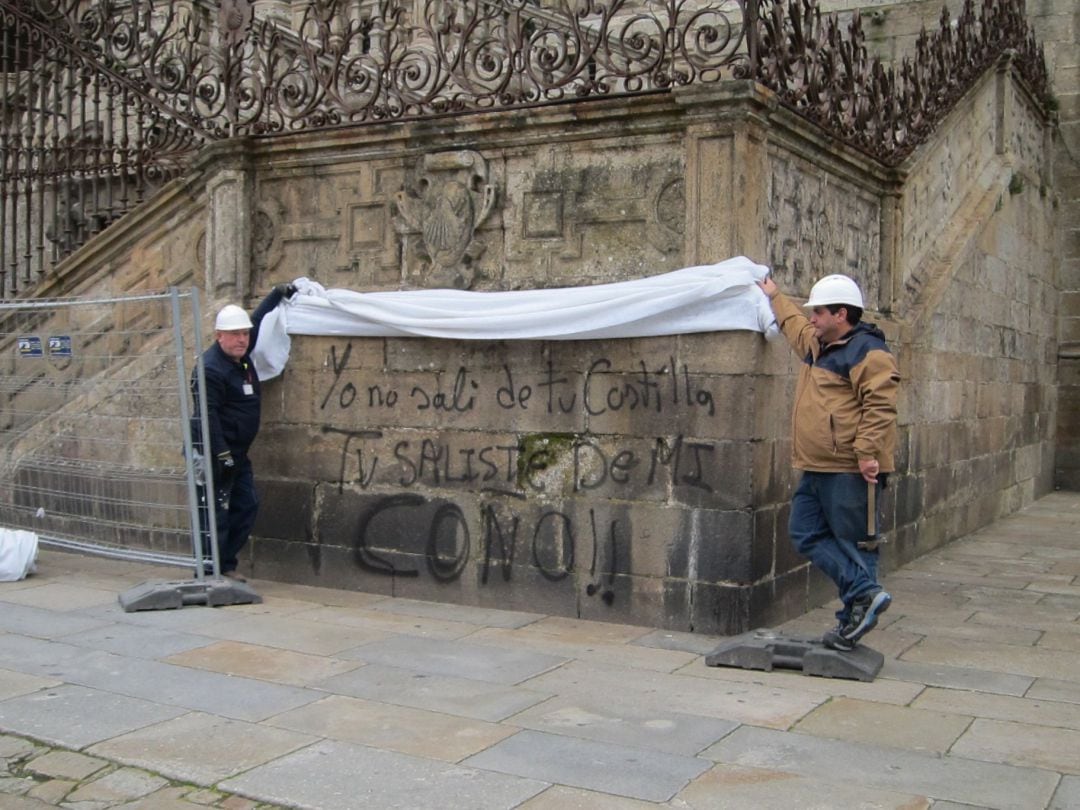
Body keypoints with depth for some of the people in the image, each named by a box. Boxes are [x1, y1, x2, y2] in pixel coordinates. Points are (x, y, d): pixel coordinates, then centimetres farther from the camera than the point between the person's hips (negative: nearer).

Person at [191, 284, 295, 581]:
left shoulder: (241, 355, 9)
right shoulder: (211, 369, -18)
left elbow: (256, 320, 27)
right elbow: (207, 415, -23)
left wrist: (278, 294, 30)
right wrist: (222, 455, -25)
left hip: (236, 453, 10)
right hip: (216, 453, -10)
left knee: (247, 506, 11)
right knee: (214, 513, -7)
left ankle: (226, 565, 19)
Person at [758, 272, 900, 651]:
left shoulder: (868, 352, -12)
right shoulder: (818, 346, 18)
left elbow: (878, 407, -20)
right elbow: (795, 326, 40)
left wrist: (868, 452, -26)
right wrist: (775, 296, 48)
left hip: (849, 471, -10)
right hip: (816, 468, 10)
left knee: (854, 543, -3)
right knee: (806, 534, 5)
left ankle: (851, 619, 0)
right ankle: (865, 592, 3)